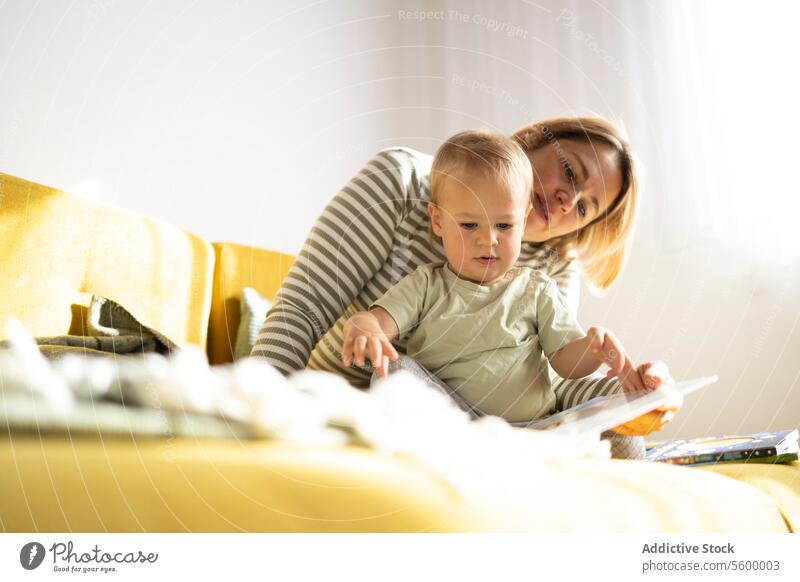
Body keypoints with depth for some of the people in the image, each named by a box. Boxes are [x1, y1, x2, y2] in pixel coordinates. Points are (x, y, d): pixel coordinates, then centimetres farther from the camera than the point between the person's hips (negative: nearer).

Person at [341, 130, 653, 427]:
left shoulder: (536, 290, 12)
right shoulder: (425, 287, 8)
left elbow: (566, 361, 8)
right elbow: (376, 319, -6)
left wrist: (593, 348, -16)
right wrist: (364, 330, -32)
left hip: (530, 427, 1)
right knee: (395, 367, -28)